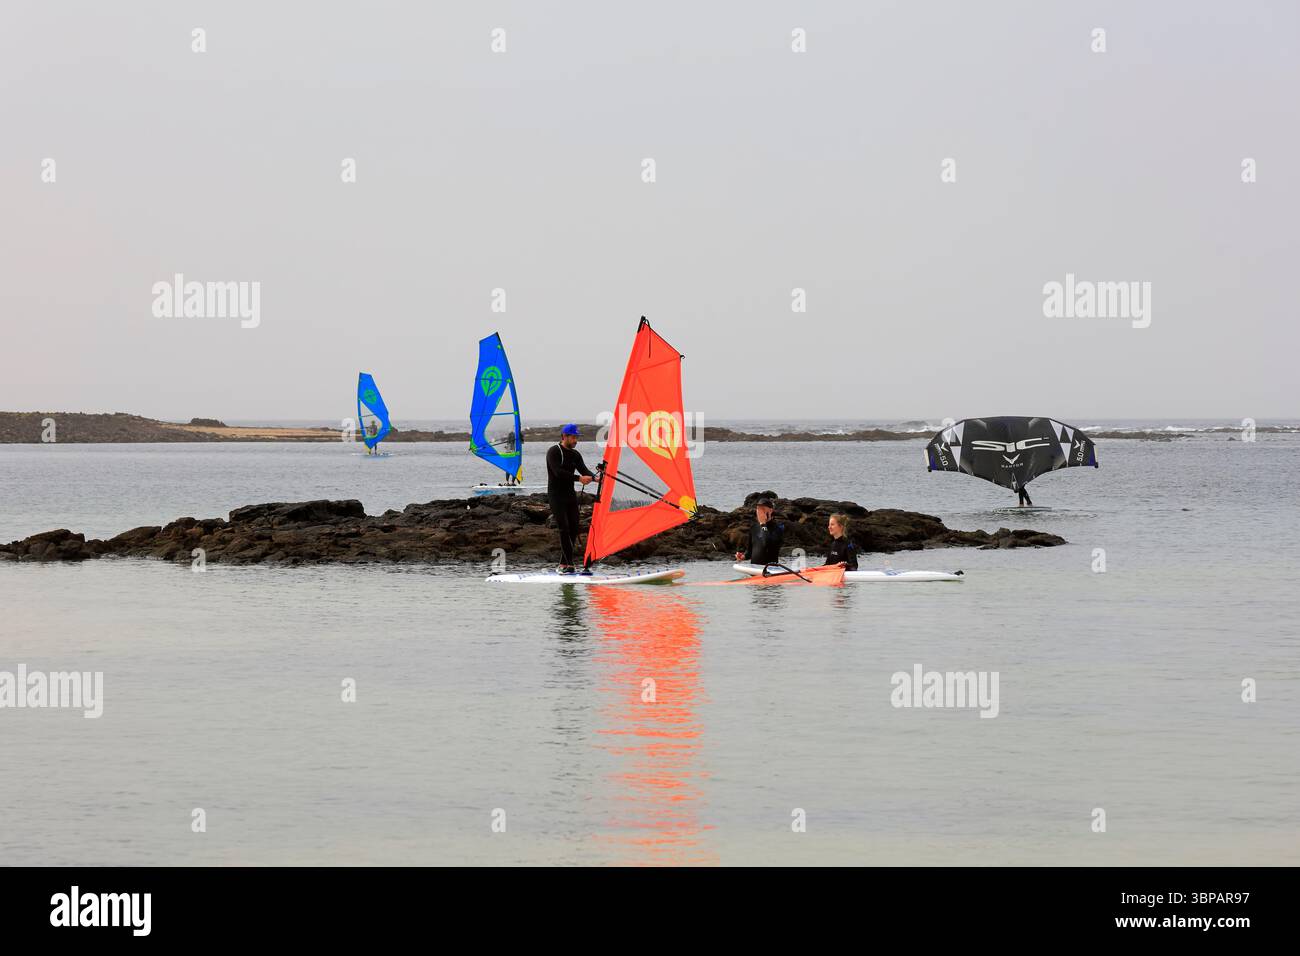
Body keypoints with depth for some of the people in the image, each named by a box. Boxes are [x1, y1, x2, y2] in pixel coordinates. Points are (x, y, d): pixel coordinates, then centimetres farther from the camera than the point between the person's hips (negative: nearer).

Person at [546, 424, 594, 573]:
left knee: (573, 529, 3)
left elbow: (584, 470, 0)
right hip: (556, 495, -7)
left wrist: (595, 477, -22)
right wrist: (579, 478, -30)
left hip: (570, 495, 7)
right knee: (564, 528, -14)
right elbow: (558, 472, -22)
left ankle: (563, 564, 12)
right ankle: (569, 564, -17)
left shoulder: (575, 454, 11)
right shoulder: (553, 452, -10)